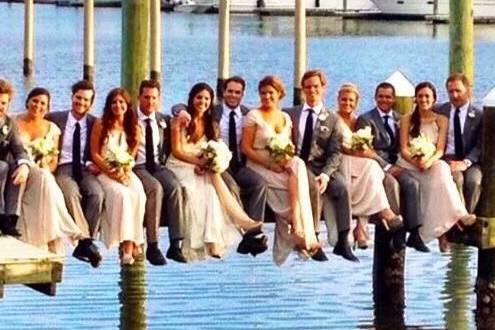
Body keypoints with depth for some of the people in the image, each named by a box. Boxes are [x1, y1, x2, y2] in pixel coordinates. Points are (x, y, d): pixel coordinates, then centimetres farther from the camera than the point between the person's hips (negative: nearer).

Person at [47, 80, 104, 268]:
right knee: (72, 192, -34)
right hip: (63, 168, -2)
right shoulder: (55, 118, 9)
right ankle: (86, 240, -35)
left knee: (96, 192, -30)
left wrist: (91, 164, -5)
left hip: (85, 169, 2)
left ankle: (84, 244, -28)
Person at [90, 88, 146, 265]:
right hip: (105, 172, -3)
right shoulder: (101, 124, 3)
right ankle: (126, 245, -35)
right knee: (120, 194, -34)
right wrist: (110, 171, -13)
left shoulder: (134, 127, 12)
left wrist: (124, 170, -10)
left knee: (138, 194, -30)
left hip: (126, 172, 3)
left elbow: (132, 155, 11)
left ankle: (131, 244, -31)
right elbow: (94, 154, 0)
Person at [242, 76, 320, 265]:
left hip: (283, 166, 4)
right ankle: (302, 235, -28)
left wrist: (288, 158, -9)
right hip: (259, 166, -4)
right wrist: (269, 164, -16)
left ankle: (297, 227, -36)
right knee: (298, 186, -29)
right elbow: (246, 148, -5)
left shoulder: (285, 117, 17)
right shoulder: (254, 116, 1)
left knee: (297, 166, -32)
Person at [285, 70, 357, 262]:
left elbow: (335, 152, 2)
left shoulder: (332, 119, 11)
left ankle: (342, 242, -22)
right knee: (313, 186, -34)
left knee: (341, 187, -27)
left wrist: (326, 174, -16)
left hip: (320, 166, 1)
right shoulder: (291, 114, 15)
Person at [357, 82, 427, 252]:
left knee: (412, 183, -25)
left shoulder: (399, 119, 19)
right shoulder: (365, 119, 3)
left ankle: (414, 233, -29)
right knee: (392, 183, -33)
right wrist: (386, 167, -16)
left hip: (394, 164, 4)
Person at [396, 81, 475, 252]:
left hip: (433, 163, 1)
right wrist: (416, 161, -21)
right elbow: (403, 149, 0)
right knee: (440, 171, -32)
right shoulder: (407, 120, 7)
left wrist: (429, 161, -23)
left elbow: (440, 150, -1)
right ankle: (458, 215, -42)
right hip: (410, 164, -1)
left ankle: (440, 228, -42)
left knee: (440, 169, -35)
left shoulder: (441, 120, 9)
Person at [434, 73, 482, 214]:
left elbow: (479, 146, 1)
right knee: (456, 177, -32)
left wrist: (465, 162, -16)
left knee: (474, 180, -31)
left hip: (469, 160, 0)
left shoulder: (479, 116, 6)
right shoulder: (438, 111, 10)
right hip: (446, 158, 0)